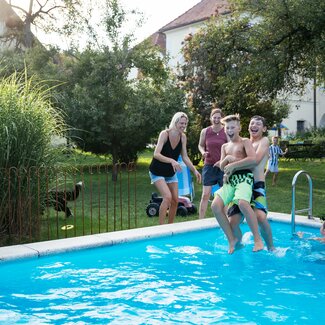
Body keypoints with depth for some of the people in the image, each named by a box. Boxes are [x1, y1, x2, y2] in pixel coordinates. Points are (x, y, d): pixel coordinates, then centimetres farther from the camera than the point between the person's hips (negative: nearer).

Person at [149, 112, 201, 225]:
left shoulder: (183, 137, -7)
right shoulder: (164, 134, -23)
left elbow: (185, 157, -2)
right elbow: (156, 154, -32)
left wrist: (194, 170, -13)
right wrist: (171, 161, -45)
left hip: (171, 173, 6)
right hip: (157, 172, -6)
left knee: (175, 200, 5)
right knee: (167, 197, -22)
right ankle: (161, 227, -13)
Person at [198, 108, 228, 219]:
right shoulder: (205, 131, 1)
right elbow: (200, 145, 16)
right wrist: (203, 152, -6)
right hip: (209, 166, 1)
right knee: (205, 195, -2)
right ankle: (201, 220, 4)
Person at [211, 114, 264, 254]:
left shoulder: (245, 142, 5)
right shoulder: (225, 146, 23)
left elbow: (253, 159, -13)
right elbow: (222, 167, 20)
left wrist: (233, 165, -10)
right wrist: (227, 159, -2)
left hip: (244, 177, -6)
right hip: (230, 180, 6)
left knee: (243, 203, -35)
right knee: (215, 205, -16)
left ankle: (257, 239, -23)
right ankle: (231, 239, -2)